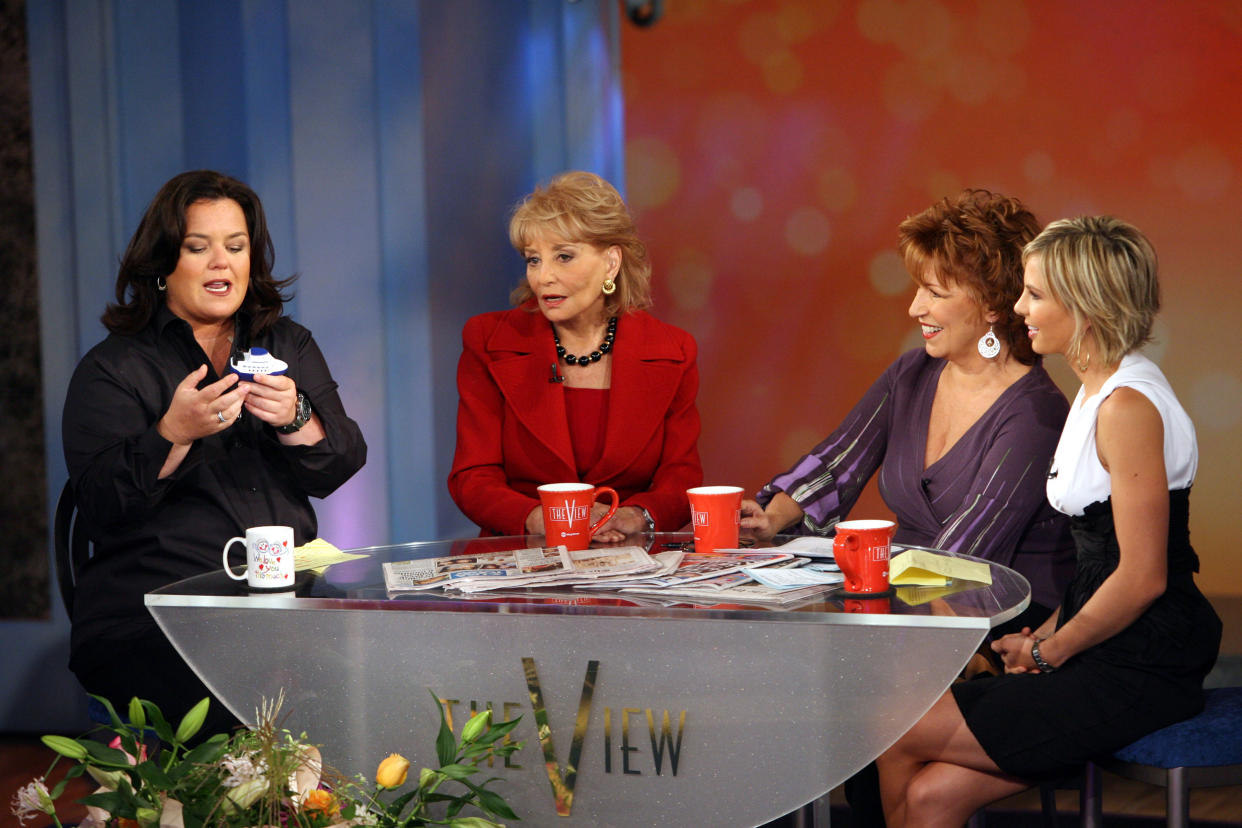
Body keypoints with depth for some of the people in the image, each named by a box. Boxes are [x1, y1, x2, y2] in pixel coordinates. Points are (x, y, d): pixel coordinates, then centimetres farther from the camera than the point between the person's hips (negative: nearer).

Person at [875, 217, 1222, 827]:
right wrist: (1048, 634, 9)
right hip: (1108, 658, 9)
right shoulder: (1098, 391, 15)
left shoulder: (1128, 405, -17)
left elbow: (1142, 576, -19)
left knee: (898, 735, -9)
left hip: (1142, 672, -9)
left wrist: (1049, 650, -7)